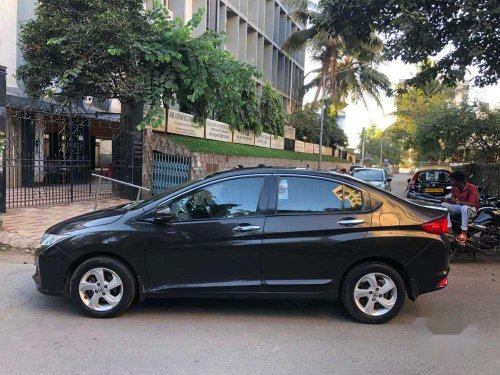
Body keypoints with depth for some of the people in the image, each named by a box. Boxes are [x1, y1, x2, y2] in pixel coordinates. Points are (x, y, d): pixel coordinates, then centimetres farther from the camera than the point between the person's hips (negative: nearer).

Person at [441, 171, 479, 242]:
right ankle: (448, 228, -18)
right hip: (459, 206, 7)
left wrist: (457, 202, -42)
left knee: (464, 208, -41)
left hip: (471, 208, -7)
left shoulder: (472, 188, -24)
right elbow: (453, 199, 0)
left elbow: (471, 204, -33)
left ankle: (464, 232, -33)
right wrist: (448, 200, -25)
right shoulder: (454, 188, -4)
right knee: (444, 205, -13)